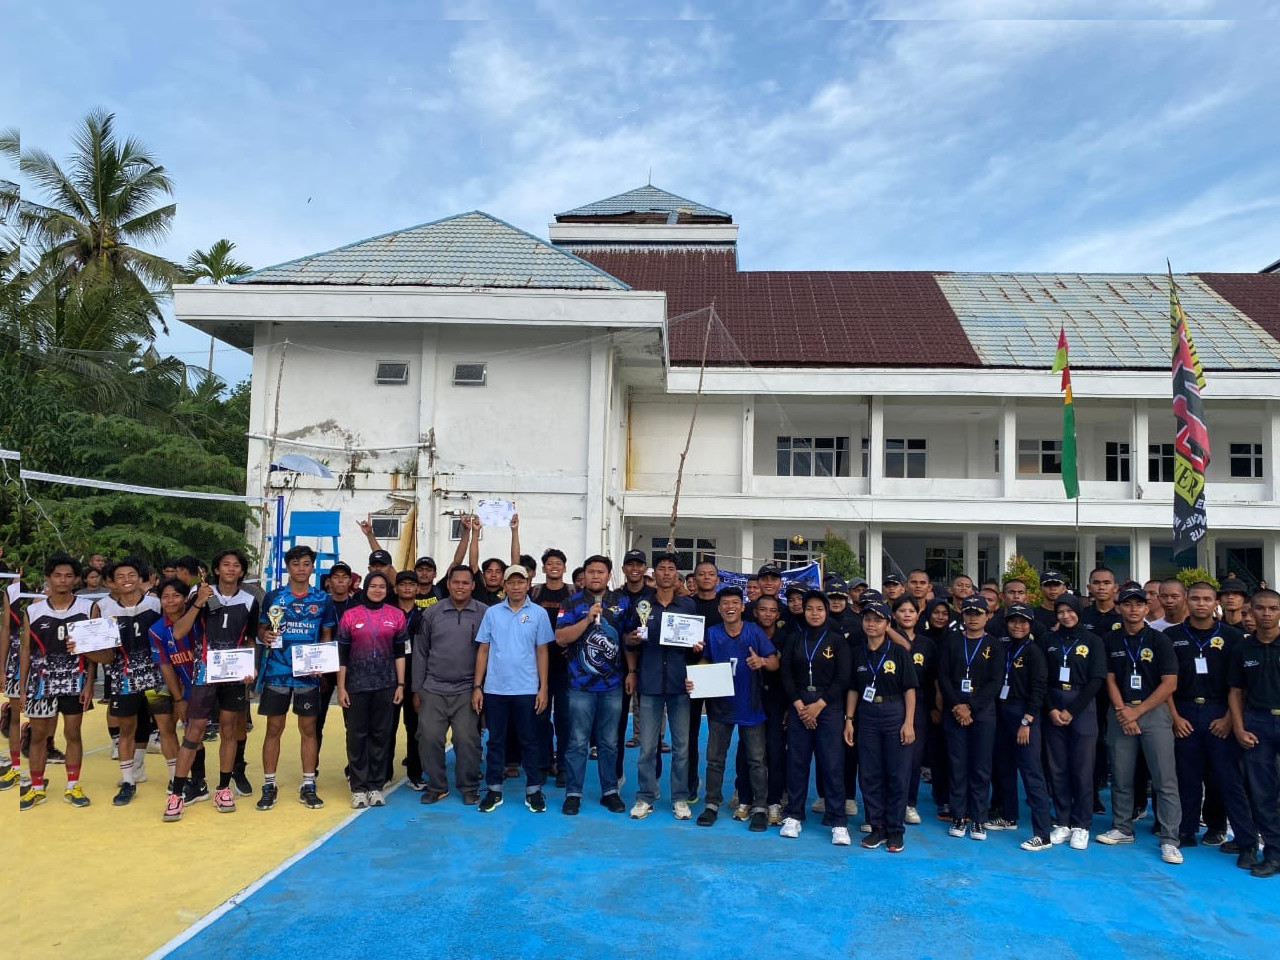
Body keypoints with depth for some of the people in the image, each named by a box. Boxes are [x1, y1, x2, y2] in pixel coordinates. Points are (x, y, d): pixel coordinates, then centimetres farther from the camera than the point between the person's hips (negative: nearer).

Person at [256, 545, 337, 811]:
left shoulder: (322, 599, 3)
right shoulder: (273, 597, 3)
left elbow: (327, 636, 7)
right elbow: (261, 629, 9)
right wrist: (265, 637, -14)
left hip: (309, 673, 0)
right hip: (276, 671, 0)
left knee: (308, 729, 6)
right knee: (274, 728, 5)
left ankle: (308, 786, 15)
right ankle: (269, 786, 17)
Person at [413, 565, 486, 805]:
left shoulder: (484, 614, -1)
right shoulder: (432, 613, 5)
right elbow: (420, 653, 9)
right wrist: (417, 689, 8)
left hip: (467, 690, -2)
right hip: (433, 689, 2)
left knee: (467, 739, -4)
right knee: (429, 738, 0)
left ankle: (469, 787, 15)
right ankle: (436, 786, 19)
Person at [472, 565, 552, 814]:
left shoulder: (538, 614, 0)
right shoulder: (492, 613, 3)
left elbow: (542, 652, 2)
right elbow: (483, 651, 5)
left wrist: (543, 688, -2)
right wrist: (477, 686, 1)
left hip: (526, 689, -1)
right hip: (494, 689, 1)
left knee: (529, 741, 7)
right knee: (495, 740, 10)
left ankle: (533, 790, 18)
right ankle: (494, 790, 21)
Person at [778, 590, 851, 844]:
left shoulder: (838, 641, 3)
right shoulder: (795, 640, 9)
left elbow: (843, 679, -3)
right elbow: (785, 673, 4)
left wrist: (819, 705, -9)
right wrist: (799, 704, -7)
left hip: (829, 706, -2)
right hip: (798, 705, 2)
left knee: (832, 763, -5)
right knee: (796, 761, 4)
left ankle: (839, 822, 2)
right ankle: (794, 816, 16)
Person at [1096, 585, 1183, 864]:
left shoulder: (1159, 640, -2)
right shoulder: (1111, 641, 6)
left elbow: (1169, 684, -6)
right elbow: (1110, 680, 6)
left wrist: (1137, 711, -10)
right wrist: (1122, 711, -7)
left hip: (1154, 711, -2)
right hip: (1120, 712, 3)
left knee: (1165, 779, -5)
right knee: (1120, 776, 9)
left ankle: (1169, 840, 2)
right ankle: (1122, 829, 21)